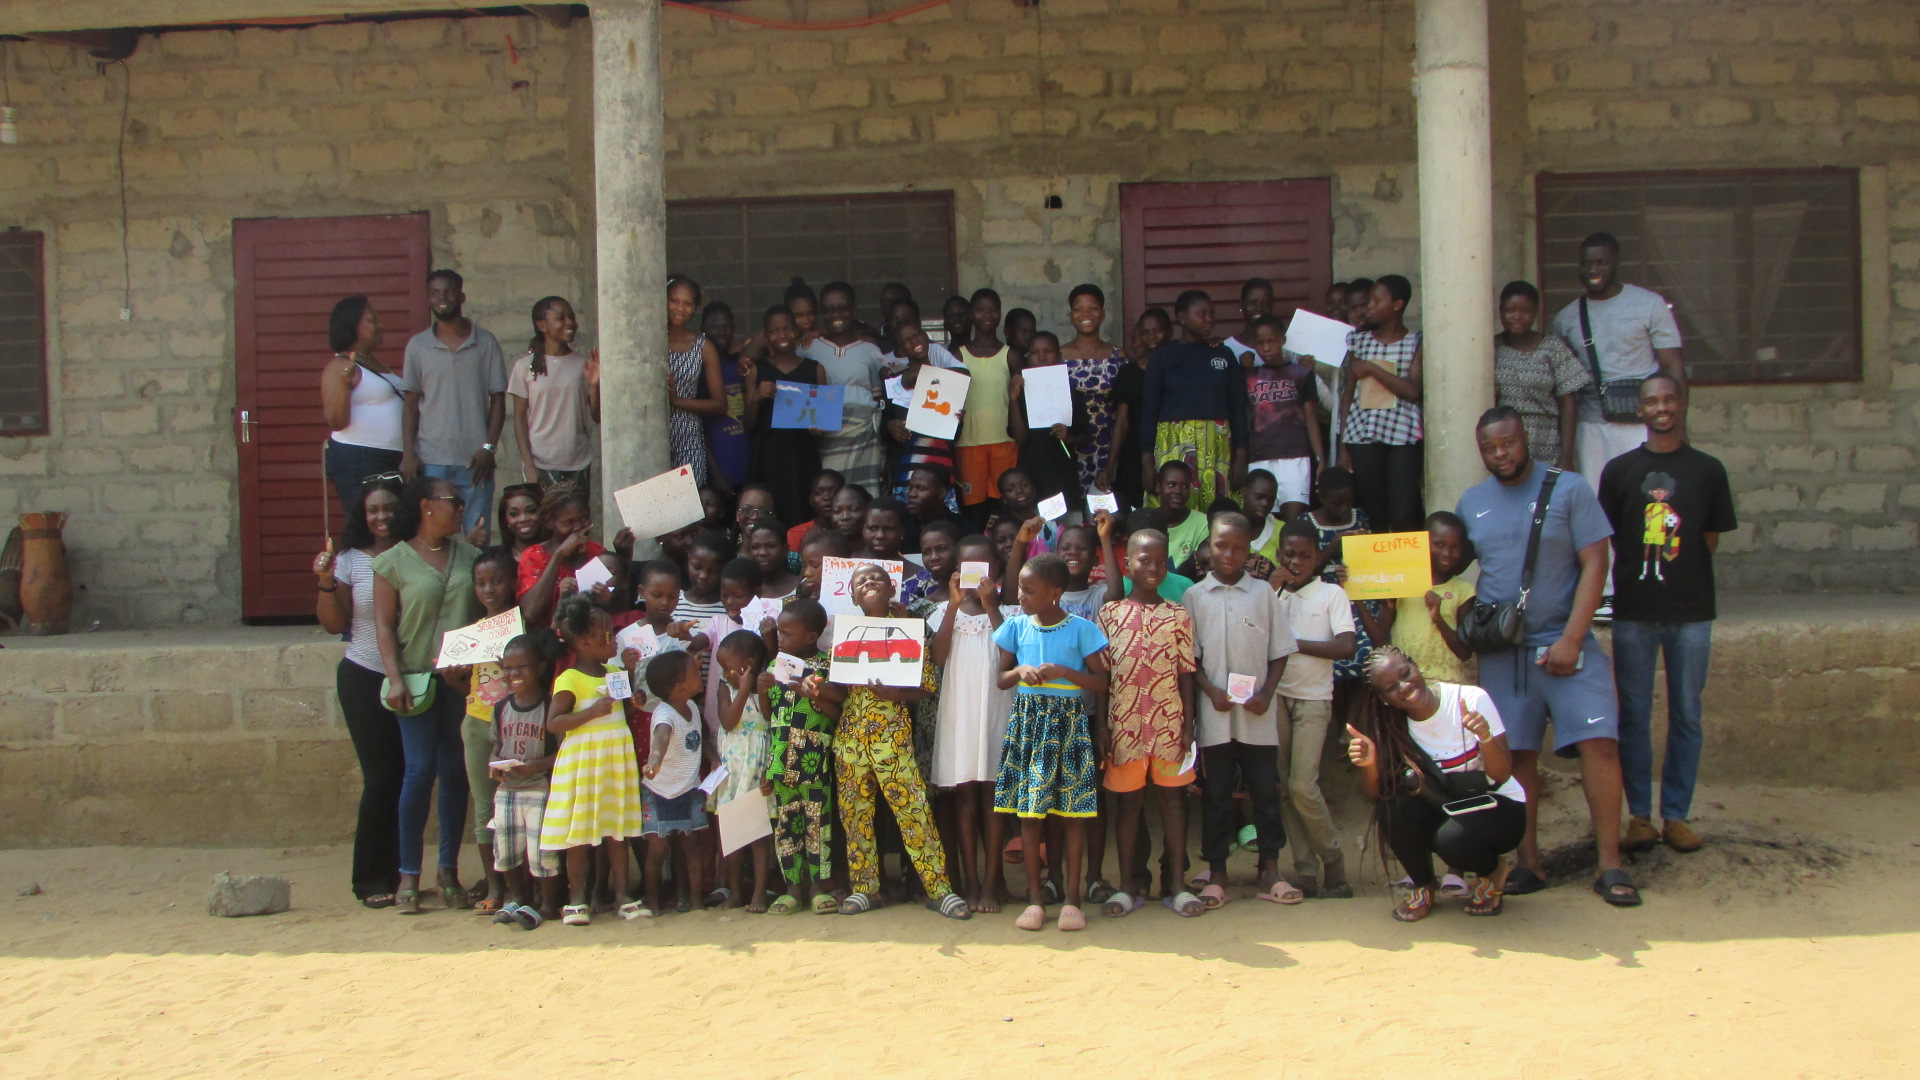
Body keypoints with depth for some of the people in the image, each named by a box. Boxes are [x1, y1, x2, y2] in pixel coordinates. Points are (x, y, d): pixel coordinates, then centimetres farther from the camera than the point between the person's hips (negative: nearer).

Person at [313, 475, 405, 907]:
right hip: (365, 680, -1)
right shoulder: (350, 560, 0)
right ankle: (372, 881, 9)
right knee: (381, 777, -2)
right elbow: (334, 624, 0)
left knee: (408, 774, 2)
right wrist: (326, 583, -13)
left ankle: (401, 873, 14)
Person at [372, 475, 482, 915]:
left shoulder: (469, 554, 11)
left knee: (456, 771, 4)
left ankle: (449, 870, 14)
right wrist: (395, 678, -10)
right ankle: (408, 874, 3)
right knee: (420, 770, -6)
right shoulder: (393, 561, 2)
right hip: (418, 678, -3)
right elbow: (384, 625, 0)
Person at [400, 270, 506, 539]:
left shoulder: (486, 343, 6)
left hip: (475, 459, 0)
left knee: (478, 537, 1)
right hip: (430, 461, 0)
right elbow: (411, 404, 8)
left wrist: (489, 447, -5)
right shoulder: (418, 345, 8)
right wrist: (408, 453, -2)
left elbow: (498, 399, 5)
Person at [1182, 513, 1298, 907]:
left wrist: (1266, 694, -8)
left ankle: (1270, 869, 17)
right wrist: (1211, 691, -11)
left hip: (1257, 713, 0)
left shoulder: (1264, 593, 4)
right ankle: (1216, 873, 13)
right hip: (1214, 713, 0)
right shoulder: (1195, 595, 3)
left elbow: (1279, 651, 5)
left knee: (1265, 790, 5)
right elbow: (1189, 655, 3)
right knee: (1216, 794, 5)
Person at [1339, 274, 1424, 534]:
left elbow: (1412, 391, -9)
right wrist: (1343, 446, 5)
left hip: (1403, 435, -2)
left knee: (1403, 517, -11)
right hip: (1363, 435, 3)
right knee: (1373, 514, 1)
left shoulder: (1416, 342, 3)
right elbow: (1348, 393, 10)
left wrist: (1372, 369, -7)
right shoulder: (1360, 340, 11)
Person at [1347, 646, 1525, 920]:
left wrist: (1486, 738, -40)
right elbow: (1374, 793, -13)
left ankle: (1493, 871, 2)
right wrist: (1369, 764, -35)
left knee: (1453, 838, -34)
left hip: (1499, 806, -3)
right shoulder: (1392, 726, -10)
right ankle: (1423, 888, -2)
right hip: (1445, 812, 3)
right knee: (1392, 803, -27)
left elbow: (1502, 775, -20)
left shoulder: (1472, 699, -20)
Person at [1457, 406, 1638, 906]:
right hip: (1502, 652, 3)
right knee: (1517, 754, 2)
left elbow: (1594, 563, -6)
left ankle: (1611, 866, -7)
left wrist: (1571, 639, -14)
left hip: (1564, 642, -3)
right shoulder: (1471, 503, 10)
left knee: (1599, 743, -13)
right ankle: (1528, 863, 11)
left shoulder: (1569, 489, -2)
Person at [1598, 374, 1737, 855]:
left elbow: (1711, 539, 10)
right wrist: (1644, 566, 3)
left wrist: (1681, 573, 4)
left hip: (1692, 610, 1)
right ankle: (1639, 815, 10)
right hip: (1634, 611, 0)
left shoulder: (1707, 469, 7)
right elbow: (1609, 539, 8)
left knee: (1687, 716, 4)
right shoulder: (1619, 469, 5)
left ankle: (1676, 814, 13)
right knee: (1634, 716, 2)